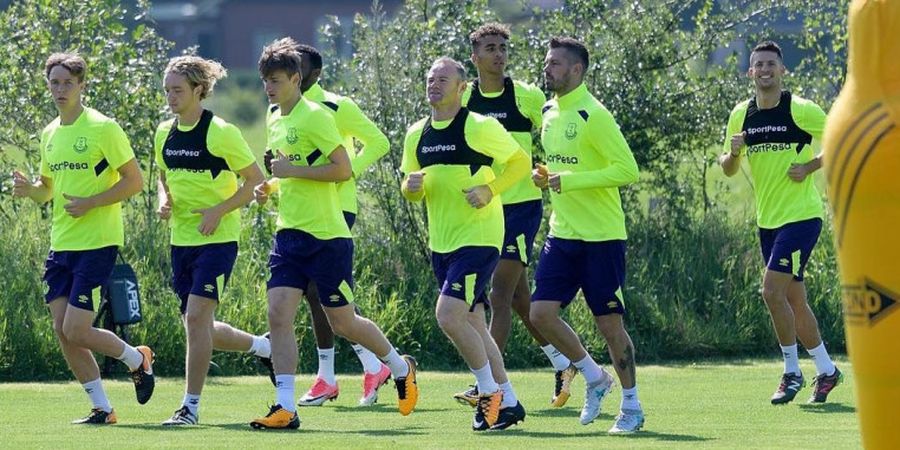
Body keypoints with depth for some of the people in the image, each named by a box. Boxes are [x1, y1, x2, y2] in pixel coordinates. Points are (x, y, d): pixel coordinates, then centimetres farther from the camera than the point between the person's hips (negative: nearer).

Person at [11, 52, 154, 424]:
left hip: (97, 243, -7)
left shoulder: (103, 128, -9)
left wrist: (89, 204, -19)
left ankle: (137, 359, 15)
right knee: (62, 331, 1)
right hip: (61, 246, 7)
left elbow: (134, 181, -10)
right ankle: (102, 408, 10)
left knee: (76, 331, -12)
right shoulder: (50, 134, 12)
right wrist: (28, 188, -1)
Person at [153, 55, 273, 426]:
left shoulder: (221, 132, -12)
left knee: (196, 317, -15)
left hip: (217, 239, -7)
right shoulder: (165, 133, 7)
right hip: (182, 240, 7)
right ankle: (262, 347, 35)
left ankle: (191, 405, -8)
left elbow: (255, 181, -8)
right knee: (199, 327, 10)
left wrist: (218, 211, -17)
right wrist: (164, 200, 1)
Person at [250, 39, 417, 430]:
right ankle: (285, 408, -9)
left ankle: (401, 368, 27)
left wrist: (292, 171, -20)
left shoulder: (314, 117, -13)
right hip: (289, 233, 7)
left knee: (342, 322, 2)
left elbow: (342, 169, -17)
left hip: (326, 236, -7)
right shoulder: (274, 118, 13)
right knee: (278, 314, -8)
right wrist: (269, 188, 8)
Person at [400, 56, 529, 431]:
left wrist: (490, 191, -18)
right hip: (441, 243, 7)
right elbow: (412, 191, 17)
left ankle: (490, 391, -2)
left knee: (448, 315, -18)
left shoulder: (480, 127, -10)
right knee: (472, 323, 10)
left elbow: (521, 161, -4)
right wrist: (411, 186, -7)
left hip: (478, 237, -7)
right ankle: (507, 403, 20)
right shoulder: (417, 135, 9)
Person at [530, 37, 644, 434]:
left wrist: (569, 181, -23)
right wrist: (545, 176, 4)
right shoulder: (550, 112, 11)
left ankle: (631, 407, 13)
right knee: (542, 313, -3)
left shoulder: (592, 115, -15)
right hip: (562, 234, 7)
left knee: (608, 323, -1)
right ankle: (594, 378, 18)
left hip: (600, 237, -7)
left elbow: (627, 170, -20)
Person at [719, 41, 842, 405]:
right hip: (767, 220, 6)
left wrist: (809, 167, -16)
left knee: (772, 290, -16)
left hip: (801, 215, -6)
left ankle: (792, 372, -3)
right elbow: (728, 169, 14)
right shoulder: (741, 115, 6)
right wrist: (732, 153, -9)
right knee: (794, 300, 10)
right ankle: (826, 371, 23)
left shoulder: (802, 110, -11)